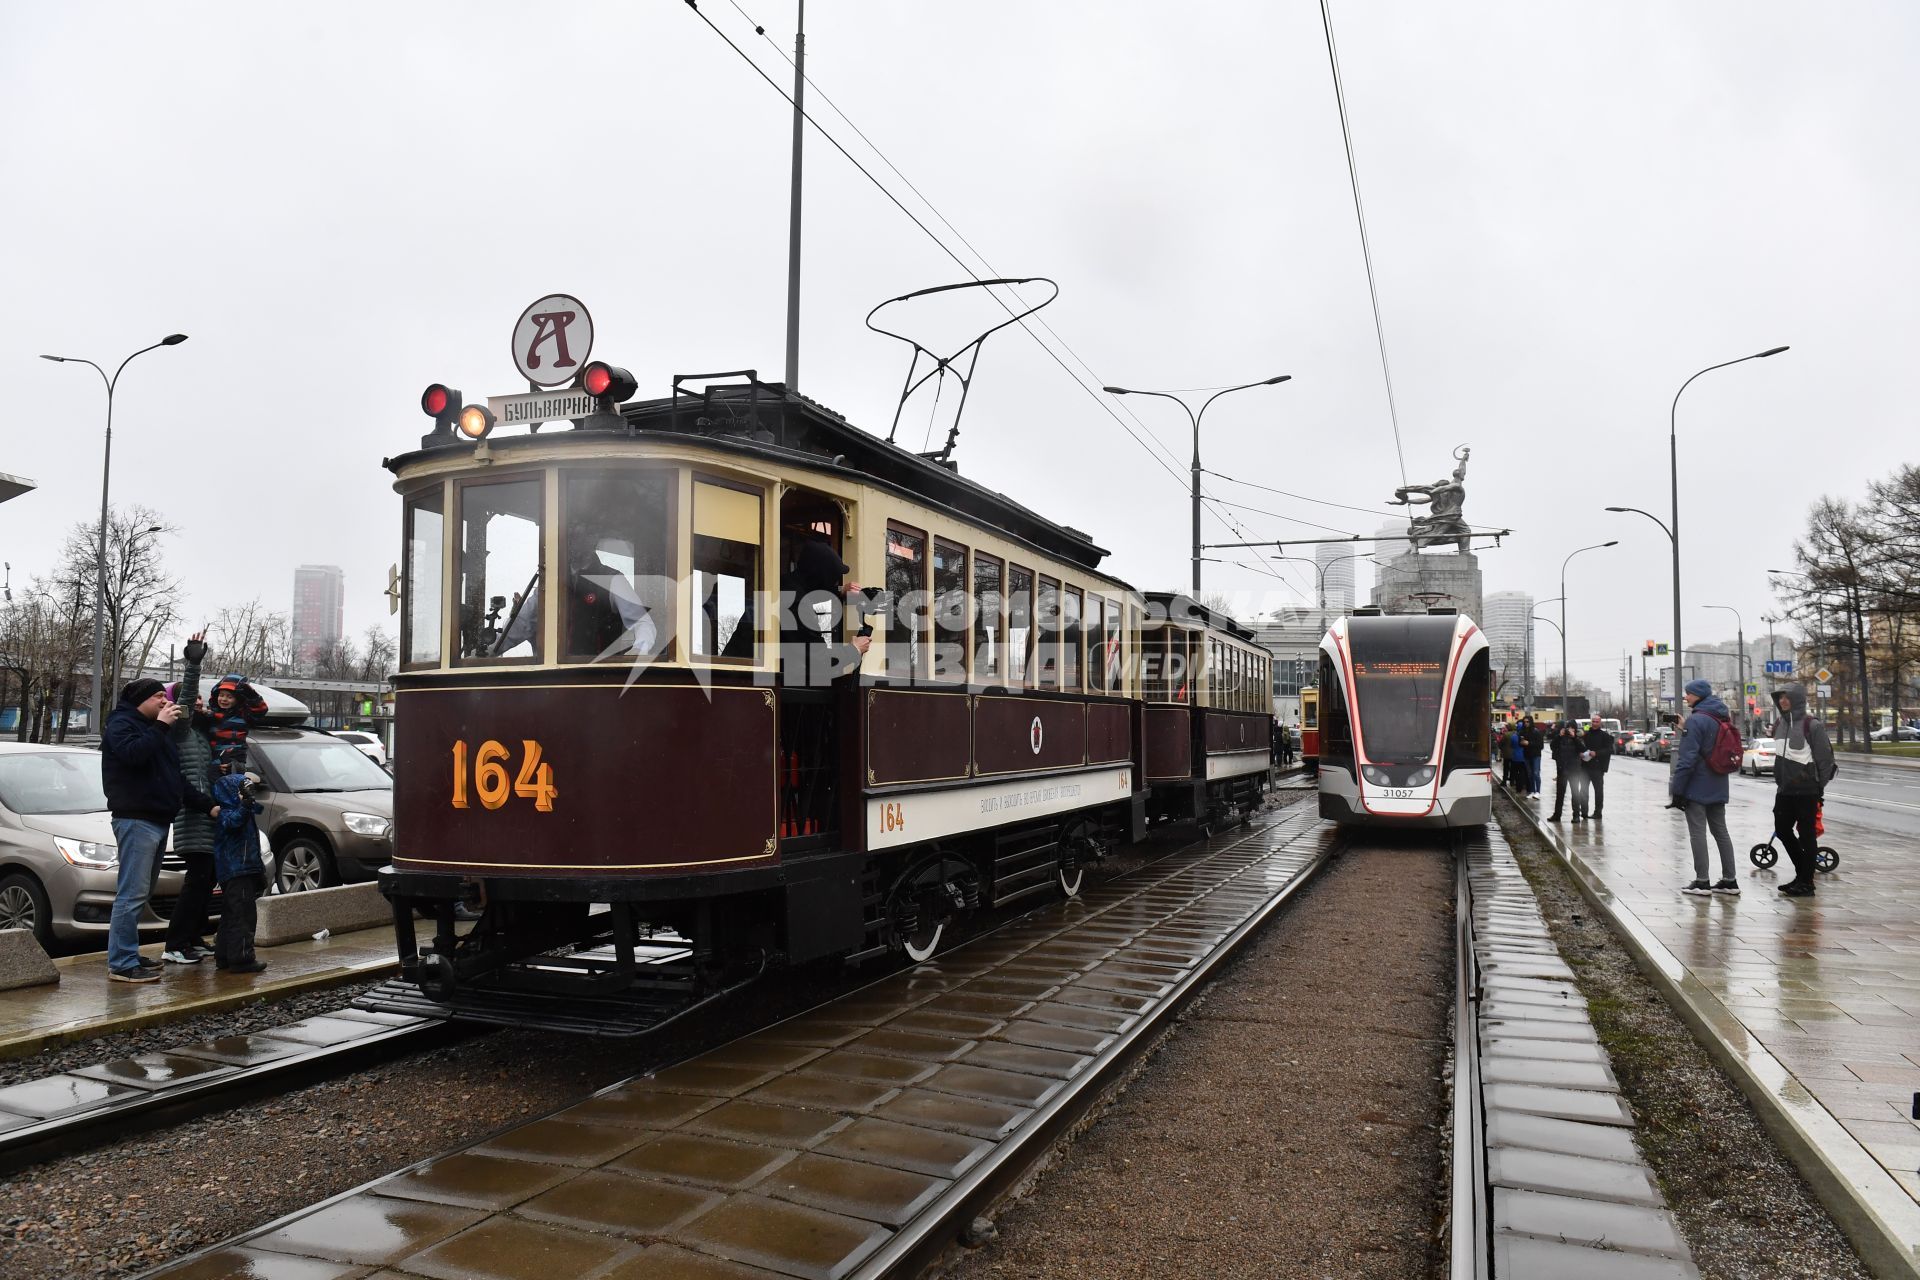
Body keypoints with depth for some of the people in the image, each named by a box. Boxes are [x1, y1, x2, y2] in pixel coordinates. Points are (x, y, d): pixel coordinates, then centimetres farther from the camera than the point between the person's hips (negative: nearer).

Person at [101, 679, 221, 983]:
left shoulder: (156, 730, 24)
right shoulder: (121, 724, -2)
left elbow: (177, 776, 24)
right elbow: (133, 753, -24)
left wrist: (207, 805, 16)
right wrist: (161, 726, -18)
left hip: (158, 820, 9)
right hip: (136, 819, -9)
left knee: (142, 894, 13)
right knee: (132, 893, -12)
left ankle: (129, 955, 20)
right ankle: (121, 964, -11)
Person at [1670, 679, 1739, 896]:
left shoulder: (1696, 720, -17)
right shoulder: (1721, 718, 10)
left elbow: (1687, 758, -20)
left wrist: (1677, 789, -16)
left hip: (1697, 787, -8)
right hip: (1718, 788, 8)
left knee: (1698, 832, -3)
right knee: (1720, 831, 13)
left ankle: (1702, 882, -2)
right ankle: (1729, 880, 17)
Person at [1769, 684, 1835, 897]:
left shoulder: (1812, 726, -12)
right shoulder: (1779, 723, 9)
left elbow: (1825, 758, -11)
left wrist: (1820, 788, -9)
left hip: (1806, 791, -7)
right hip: (1784, 790, 7)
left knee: (1806, 835, 0)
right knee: (1782, 830, 12)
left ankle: (1806, 882, 8)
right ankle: (1802, 873, 27)